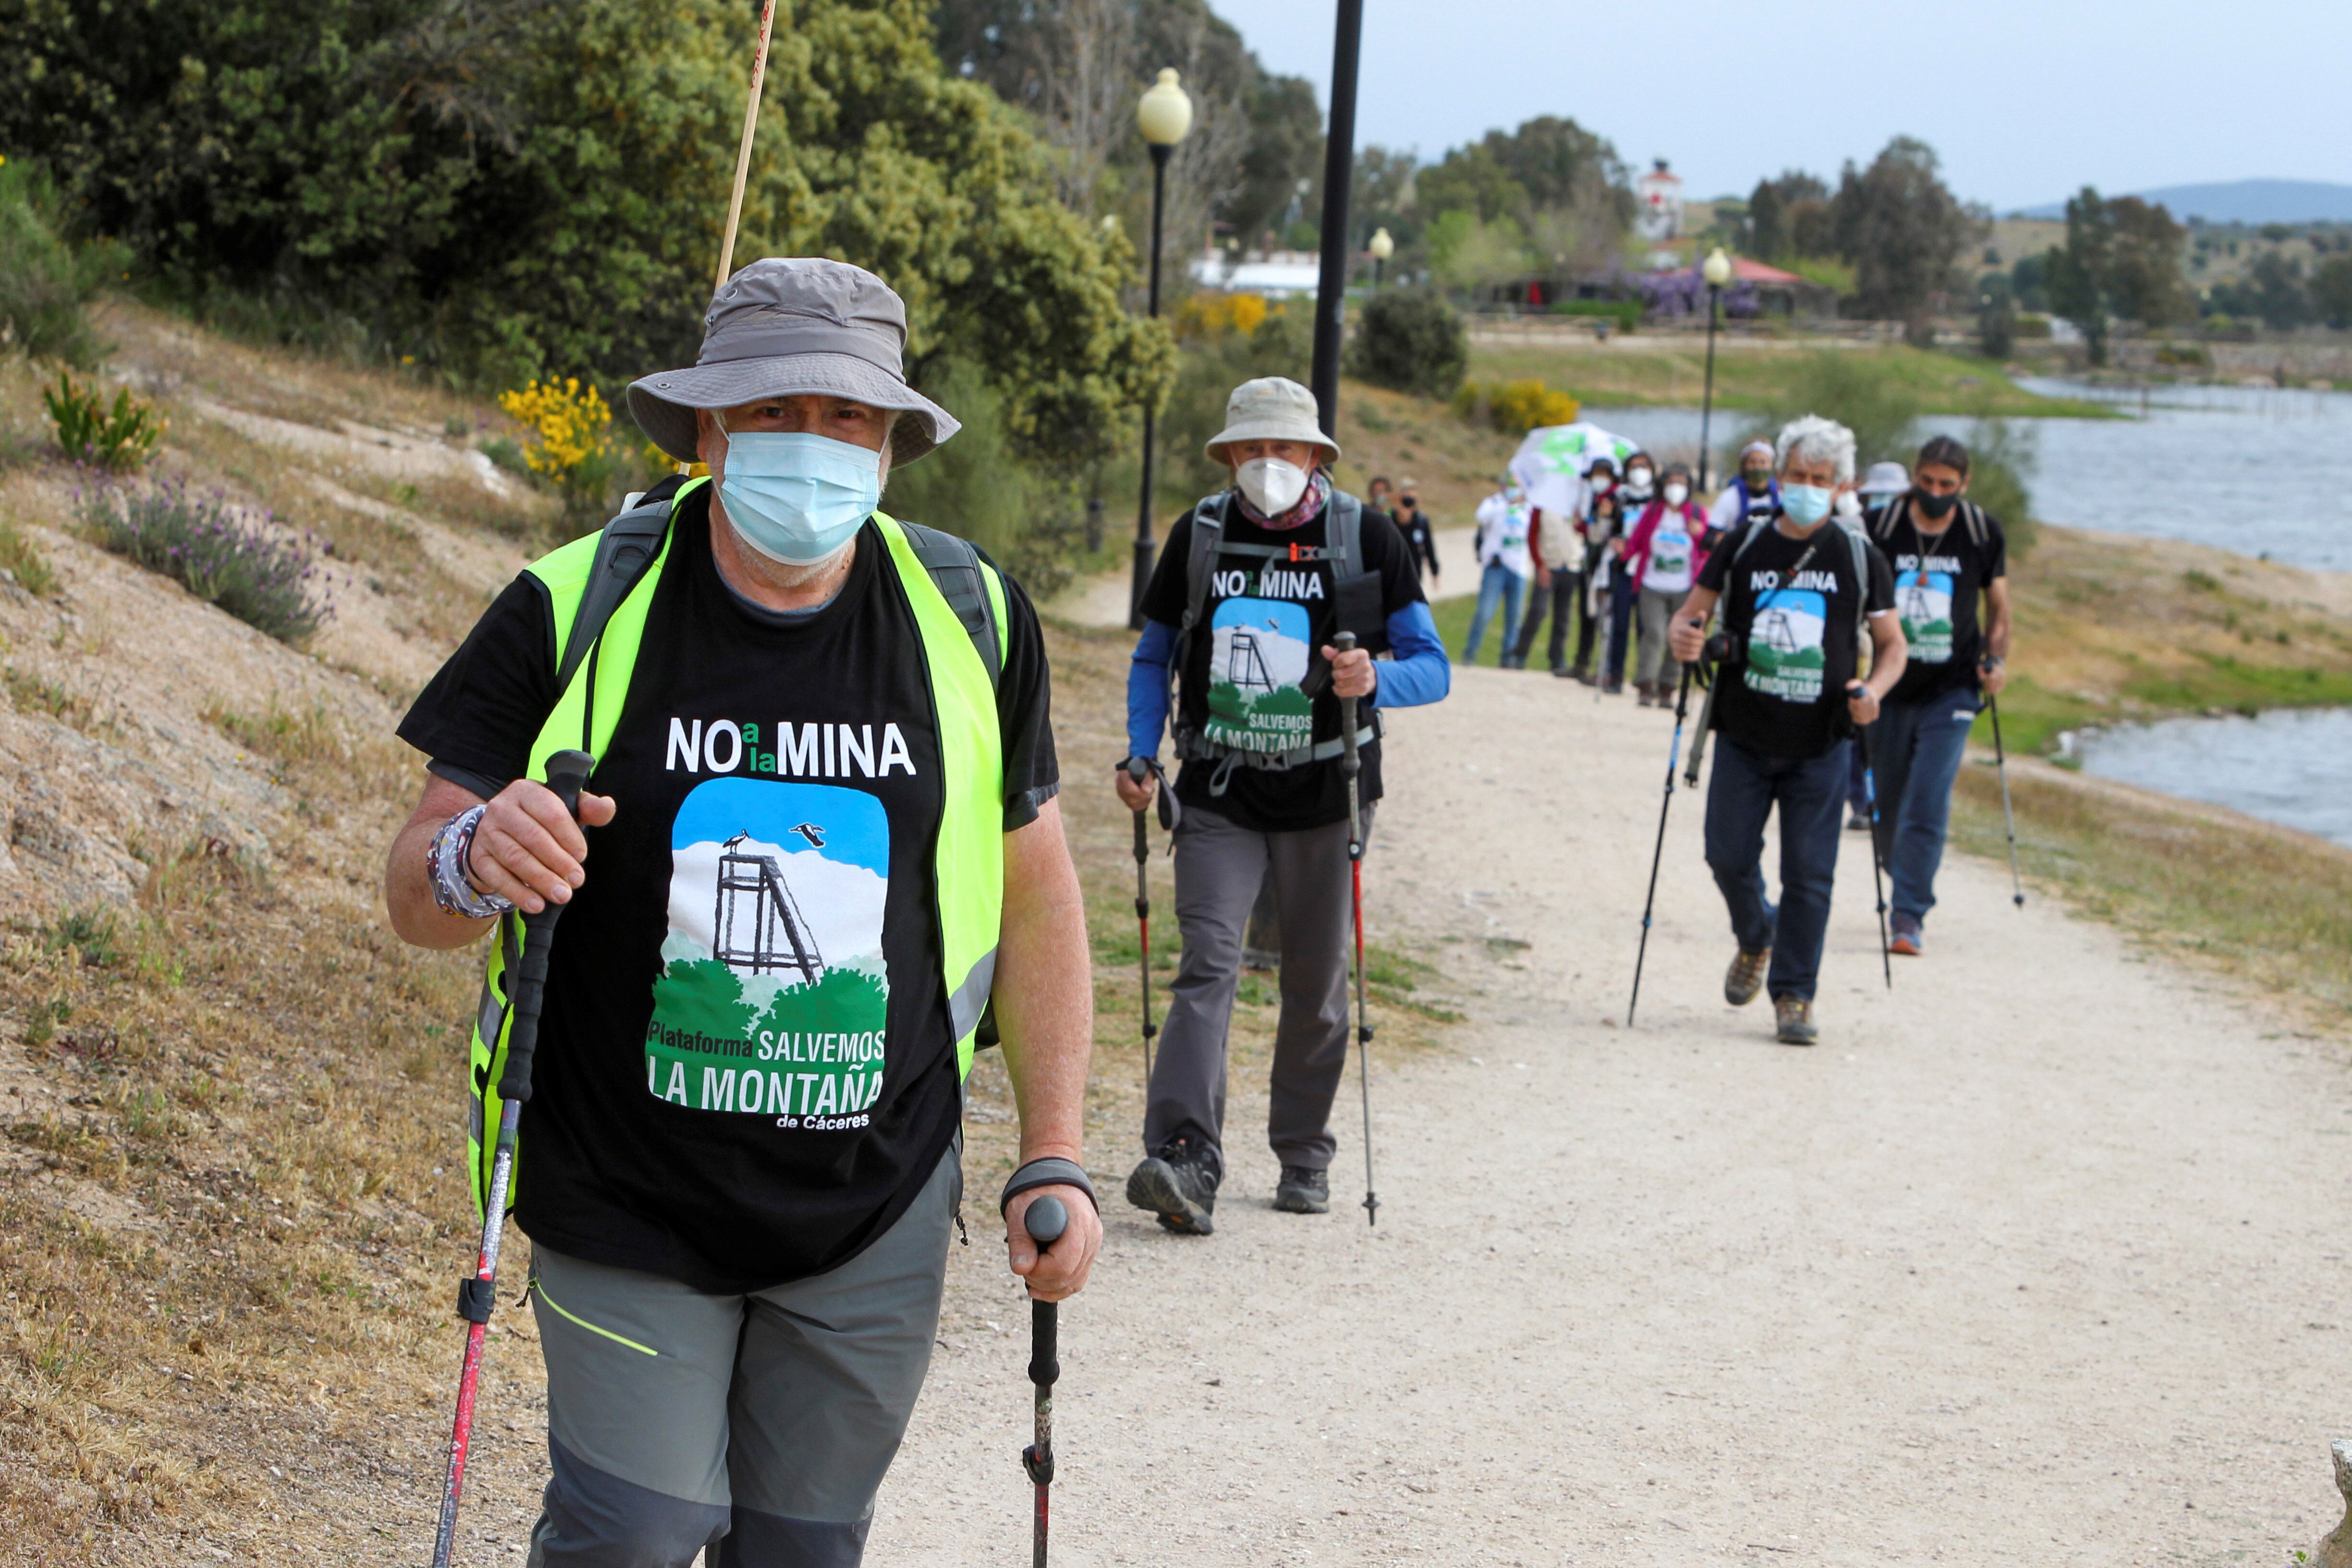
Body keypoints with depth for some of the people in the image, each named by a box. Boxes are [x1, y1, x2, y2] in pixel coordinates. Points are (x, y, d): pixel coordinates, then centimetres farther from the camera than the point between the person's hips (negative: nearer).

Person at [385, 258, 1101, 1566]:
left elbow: (1036, 891, 8)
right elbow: (417, 895, -6)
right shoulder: (574, 613, -9)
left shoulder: (971, 622, -1)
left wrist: (1055, 1160, 4)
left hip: (877, 1213, 2)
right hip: (627, 1206, -2)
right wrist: (473, 863, -31)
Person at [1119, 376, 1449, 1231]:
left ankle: (1304, 1156, 24)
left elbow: (1432, 665, -1)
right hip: (1220, 795, 0)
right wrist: (1141, 754, 0)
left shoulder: (1367, 537, -2)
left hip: (1322, 797, 0)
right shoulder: (1197, 535, 4)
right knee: (1208, 965, -15)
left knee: (1317, 983, 8)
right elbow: (1153, 656, 15)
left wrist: (1375, 681, -24)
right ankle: (1185, 1160, -25)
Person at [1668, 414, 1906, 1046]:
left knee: (1809, 873, -3)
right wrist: (1684, 638, -15)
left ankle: (1794, 995, 7)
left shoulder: (1860, 557, 2)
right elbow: (1692, 612, 10)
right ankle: (1756, 940, 32)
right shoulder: (1743, 547, 4)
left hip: (1820, 745, -1)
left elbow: (1892, 644, 8)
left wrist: (1875, 689, -13)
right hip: (1745, 737, 1)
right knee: (1728, 856, 1)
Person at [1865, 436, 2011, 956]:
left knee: (1928, 807, -13)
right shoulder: (1880, 526, -4)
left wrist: (1996, 660, -1)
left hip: (1950, 692, -1)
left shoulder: (1983, 532, -1)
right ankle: (1905, 889, 32)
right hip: (1890, 688, 1)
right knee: (1887, 808, 9)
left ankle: (1910, 915, -9)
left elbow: (1998, 604, 12)